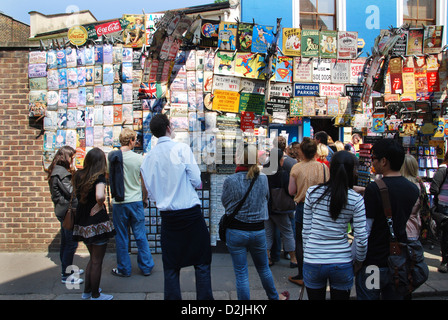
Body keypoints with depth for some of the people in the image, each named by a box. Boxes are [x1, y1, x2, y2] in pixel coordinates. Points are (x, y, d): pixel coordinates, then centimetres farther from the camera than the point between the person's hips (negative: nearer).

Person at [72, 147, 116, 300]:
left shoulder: (78, 175, 4)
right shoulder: (99, 177, -18)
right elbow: (100, 196, -35)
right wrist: (99, 206, -18)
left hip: (82, 224, 7)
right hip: (97, 223, -7)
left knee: (93, 258, 24)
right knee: (97, 262, 8)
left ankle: (87, 290, 36)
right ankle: (95, 295, 21)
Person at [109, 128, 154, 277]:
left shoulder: (110, 157, -6)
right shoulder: (139, 158, -7)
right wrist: (143, 197, 15)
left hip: (118, 203, 0)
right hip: (136, 201, 0)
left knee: (121, 237, 12)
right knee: (141, 236, 12)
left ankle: (124, 269, 24)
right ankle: (146, 267, 22)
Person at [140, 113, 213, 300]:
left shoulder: (148, 158, 4)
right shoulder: (182, 149, -9)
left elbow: (151, 193, 8)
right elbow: (196, 181, -10)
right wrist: (198, 183, 11)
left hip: (167, 215, 4)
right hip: (190, 213, -4)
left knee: (170, 266, 14)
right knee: (202, 262, 9)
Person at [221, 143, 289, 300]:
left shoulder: (230, 181, -16)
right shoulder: (263, 178, -6)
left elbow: (224, 202, -1)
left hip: (235, 231, -3)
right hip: (258, 230, 3)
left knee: (241, 273, 9)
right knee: (263, 268, 25)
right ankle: (274, 296, 45)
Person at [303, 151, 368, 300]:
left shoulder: (312, 192, -7)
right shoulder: (356, 199, -9)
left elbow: (305, 230, -2)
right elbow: (361, 238, -7)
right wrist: (358, 262, 9)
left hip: (312, 263, 0)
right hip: (342, 264, 0)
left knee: (315, 297, 20)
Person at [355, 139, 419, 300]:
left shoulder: (374, 189, -19)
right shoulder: (413, 189, 1)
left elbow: (363, 231, -19)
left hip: (374, 262, -6)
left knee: (368, 296, 8)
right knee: (395, 296, 19)